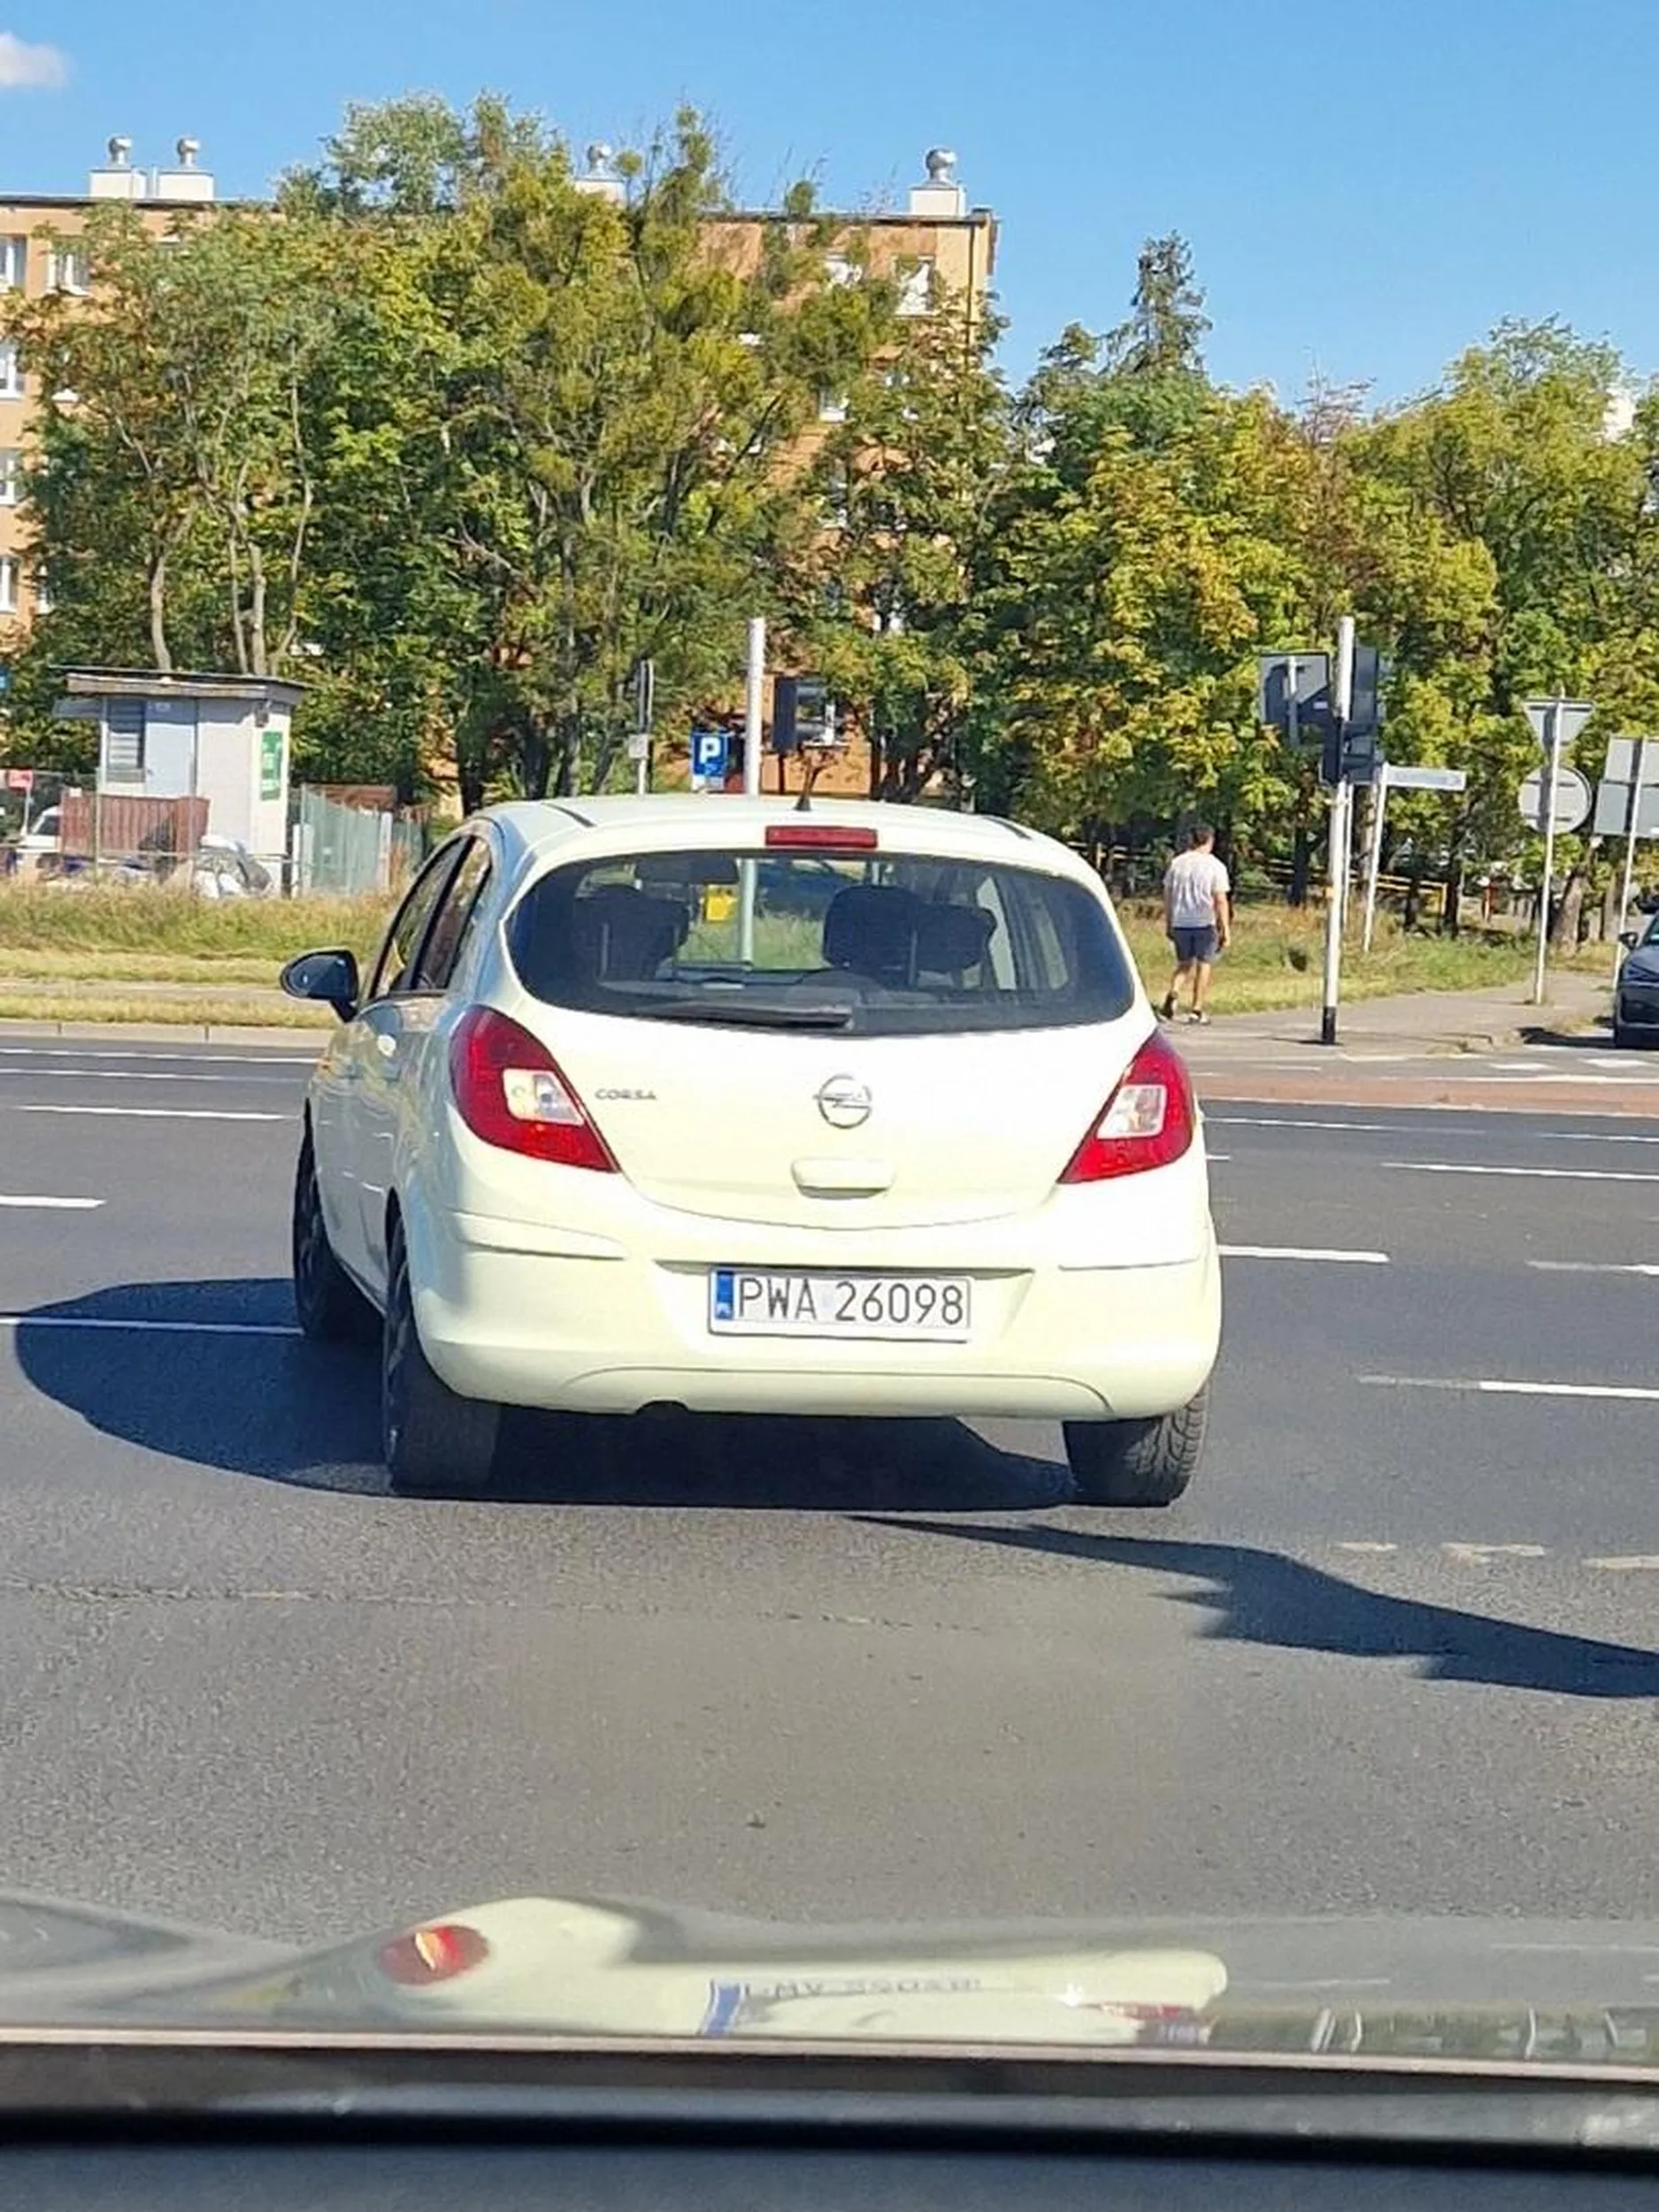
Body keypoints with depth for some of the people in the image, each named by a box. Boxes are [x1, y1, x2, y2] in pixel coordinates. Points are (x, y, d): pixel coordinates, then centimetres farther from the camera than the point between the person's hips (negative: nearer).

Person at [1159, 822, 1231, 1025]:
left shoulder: (1177, 862, 4)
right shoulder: (1215, 866, -6)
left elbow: (1167, 896, 7)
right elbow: (1221, 900, -9)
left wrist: (1168, 924, 15)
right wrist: (1226, 929, -5)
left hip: (1180, 923, 3)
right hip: (1205, 923, -3)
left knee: (1184, 963, 15)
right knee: (1204, 964, 8)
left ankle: (1172, 993, -11)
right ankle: (1198, 1009, 7)